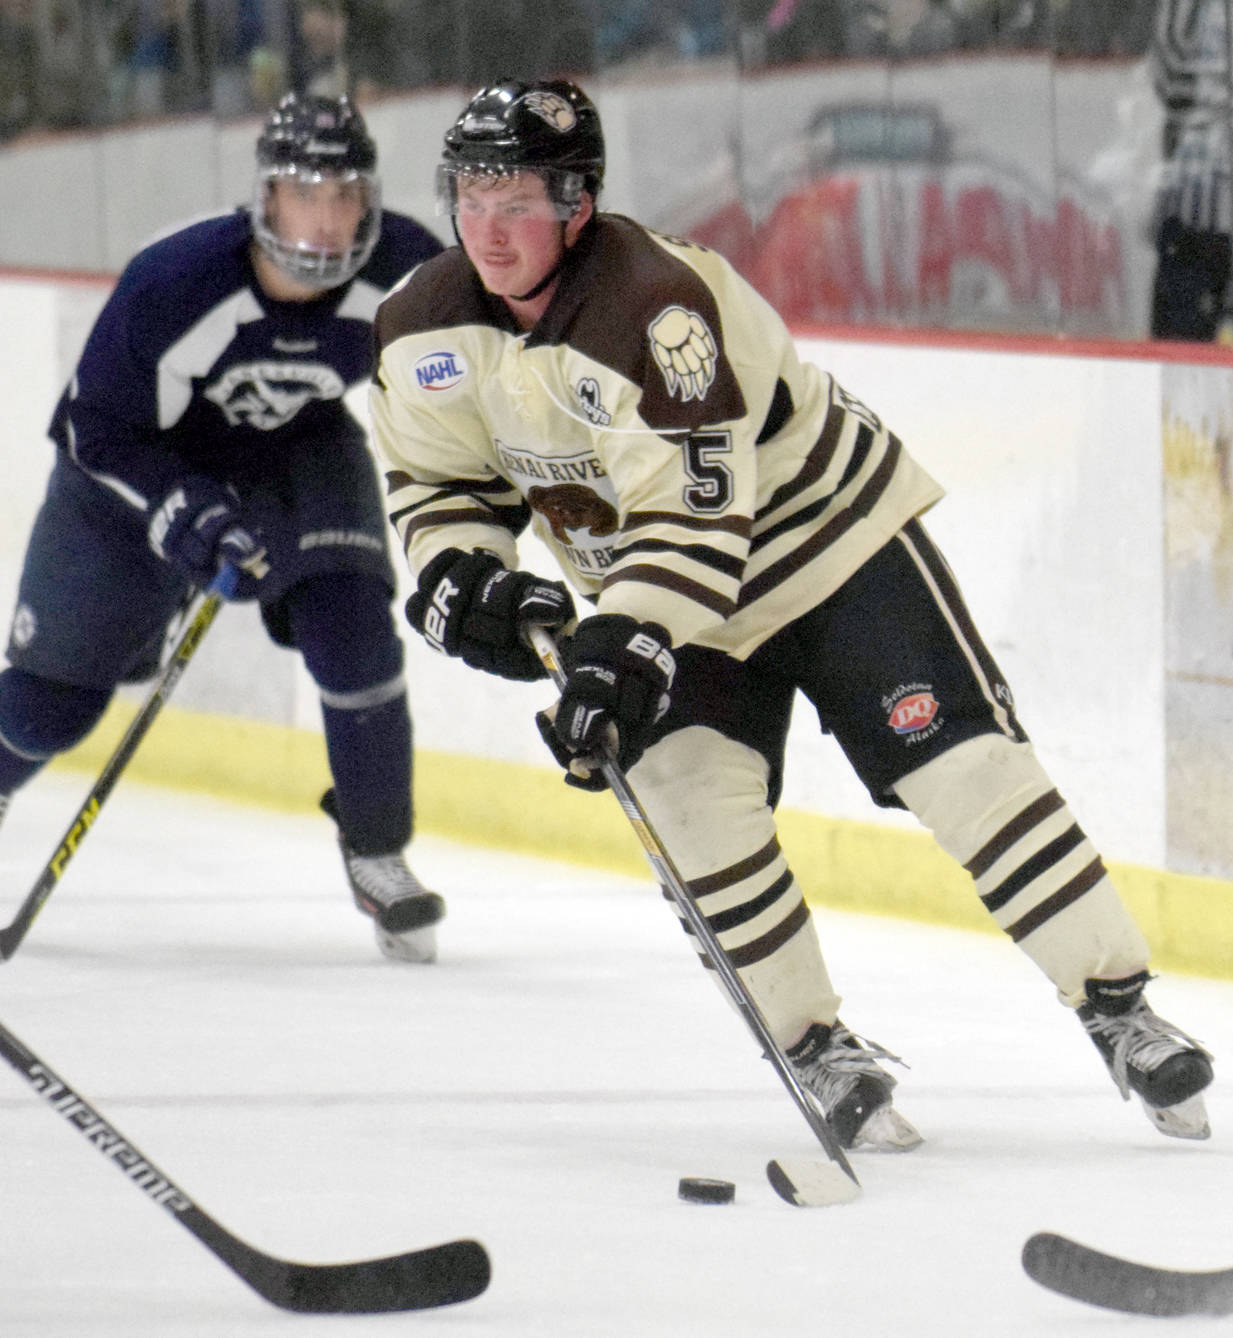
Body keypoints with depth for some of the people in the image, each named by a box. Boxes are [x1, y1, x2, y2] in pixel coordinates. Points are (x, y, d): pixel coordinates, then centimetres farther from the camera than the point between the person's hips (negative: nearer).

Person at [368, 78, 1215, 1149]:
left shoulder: (657, 304, -33)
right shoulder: (426, 333, -11)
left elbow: (696, 512, -34)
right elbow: (435, 478, 4)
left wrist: (627, 645, -41)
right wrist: (457, 573, -15)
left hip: (829, 531, -5)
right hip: (663, 593, 5)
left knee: (962, 760, -11)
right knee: (692, 794, -16)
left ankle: (1119, 1010, -4)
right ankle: (821, 1051, -4)